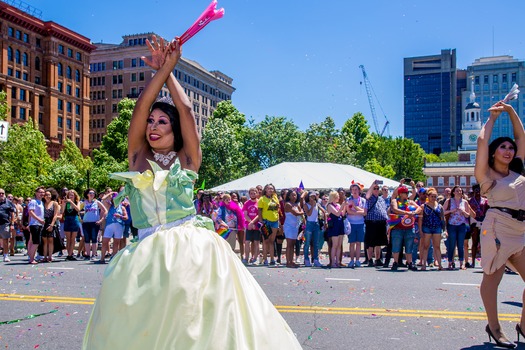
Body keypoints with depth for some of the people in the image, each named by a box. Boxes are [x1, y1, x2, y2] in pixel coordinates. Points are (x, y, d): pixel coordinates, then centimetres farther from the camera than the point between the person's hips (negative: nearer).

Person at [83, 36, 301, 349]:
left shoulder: (187, 159, 7)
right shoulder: (138, 156, 11)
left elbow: (186, 110, 0)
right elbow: (141, 108, 3)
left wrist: (169, 71, 8)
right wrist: (162, 69, 4)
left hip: (191, 248, -2)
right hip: (148, 252, 2)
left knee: (195, 319, -6)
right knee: (144, 323, -1)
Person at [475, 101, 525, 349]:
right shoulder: (487, 174, -1)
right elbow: (482, 141, -8)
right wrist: (492, 118, 7)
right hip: (499, 229, -7)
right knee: (492, 279, 0)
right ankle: (494, 327, 10)